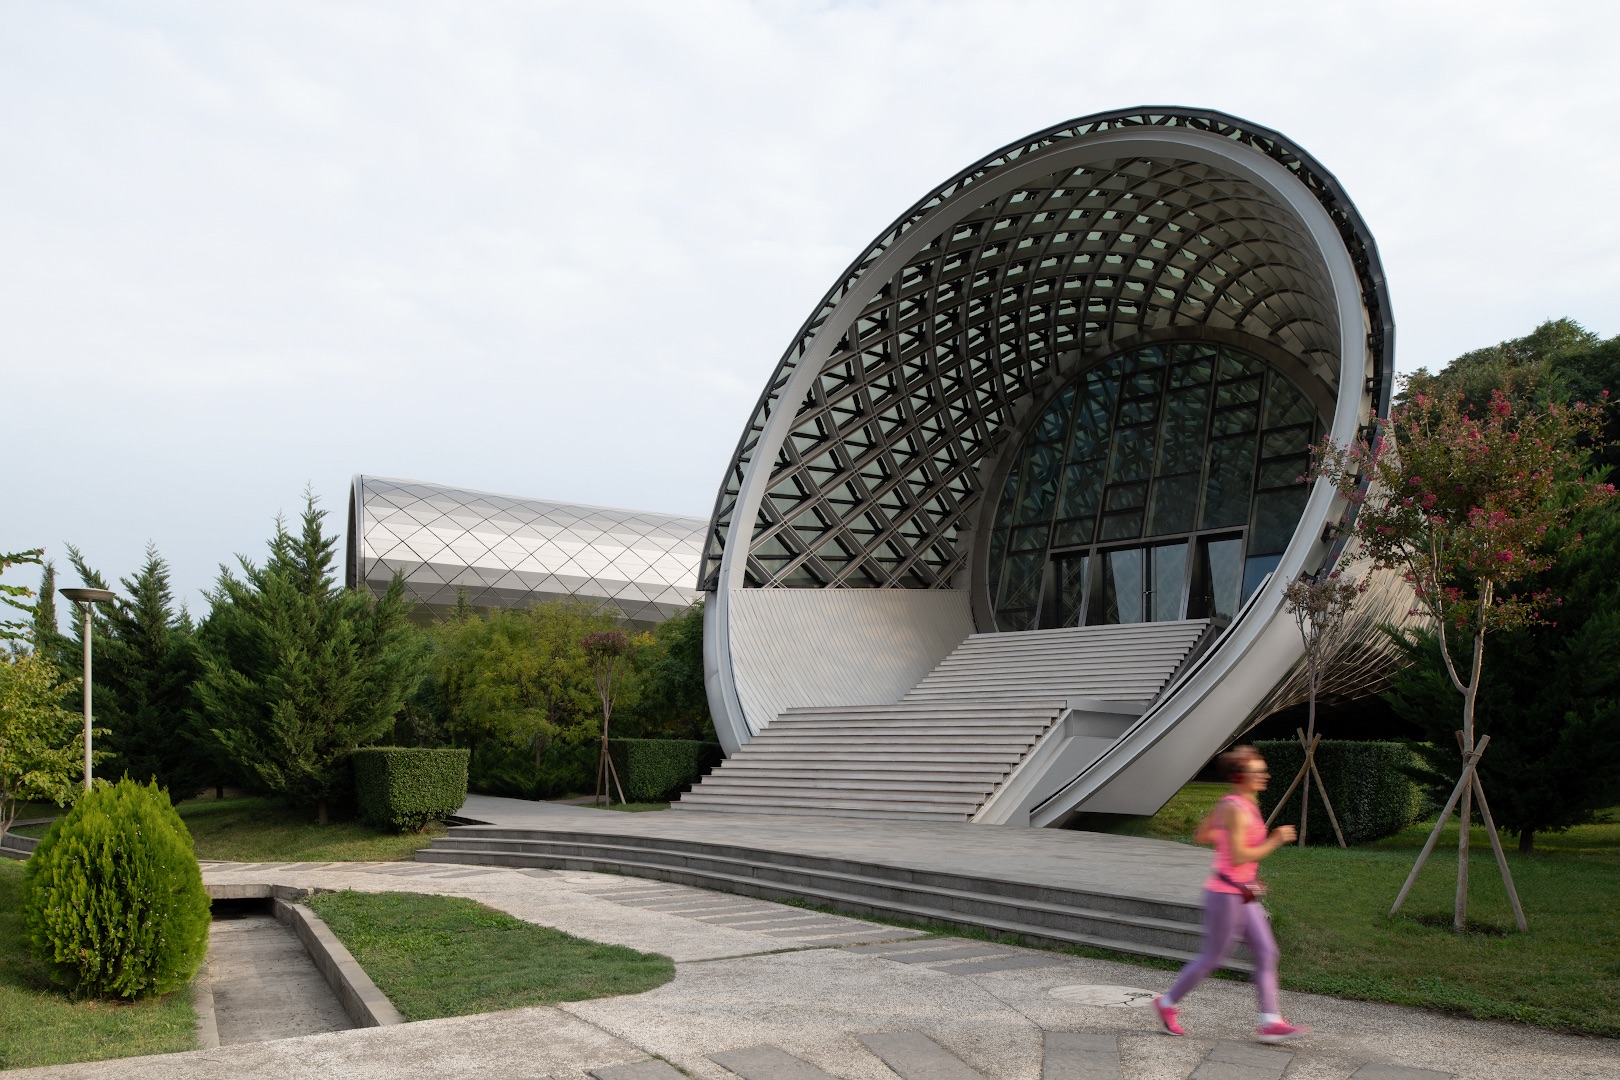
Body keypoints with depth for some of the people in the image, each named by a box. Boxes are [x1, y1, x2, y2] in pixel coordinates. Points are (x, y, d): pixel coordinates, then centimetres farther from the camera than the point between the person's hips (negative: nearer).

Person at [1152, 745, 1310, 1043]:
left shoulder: (1229, 803, 7)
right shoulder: (1236, 809, -21)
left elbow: (1202, 835, 16)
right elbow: (1238, 858, -25)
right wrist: (1274, 841, -20)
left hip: (1244, 894, 9)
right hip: (1227, 893, -9)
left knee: (1266, 952, 6)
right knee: (1213, 958, 4)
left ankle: (1270, 1022, 8)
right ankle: (1167, 1003, 20)